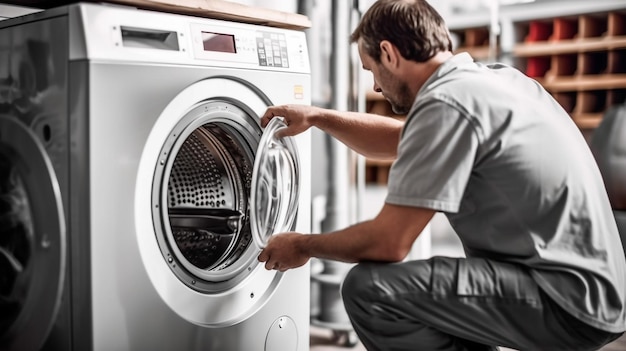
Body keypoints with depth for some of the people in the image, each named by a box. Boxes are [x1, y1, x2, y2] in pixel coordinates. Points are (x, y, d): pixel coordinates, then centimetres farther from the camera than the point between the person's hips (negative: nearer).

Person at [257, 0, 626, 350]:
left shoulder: (446, 104, -18)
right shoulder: (492, 77, 11)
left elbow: (388, 242, -18)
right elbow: (401, 140, 26)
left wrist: (303, 246, -1)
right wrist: (316, 117, 26)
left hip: (569, 302, -10)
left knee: (370, 288, -17)